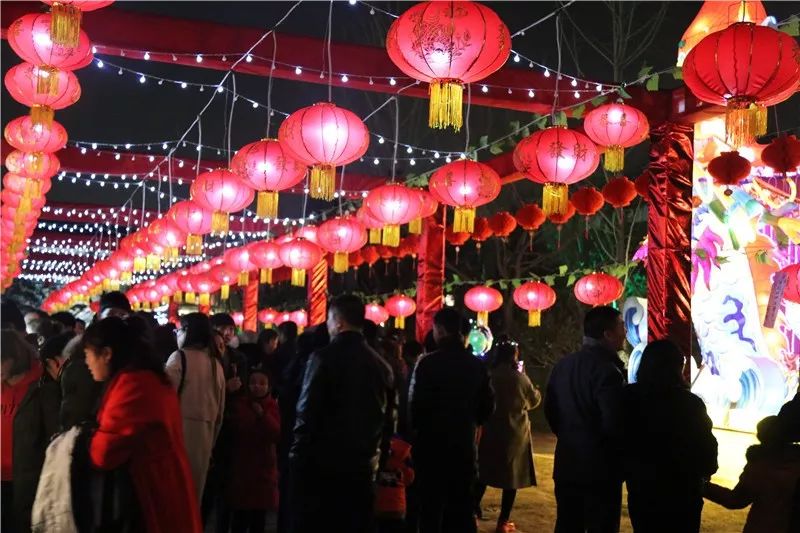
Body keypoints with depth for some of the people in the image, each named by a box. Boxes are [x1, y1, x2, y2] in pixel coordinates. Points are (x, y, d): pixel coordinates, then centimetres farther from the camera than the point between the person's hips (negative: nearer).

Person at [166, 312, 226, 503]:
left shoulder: (180, 357, -6)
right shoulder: (216, 364, 12)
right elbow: (220, 409, 16)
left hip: (181, 429, -6)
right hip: (205, 432, 6)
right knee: (194, 491, 13)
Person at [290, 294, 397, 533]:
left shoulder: (324, 357, -10)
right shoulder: (381, 365, 8)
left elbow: (307, 413, -14)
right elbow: (389, 419, 11)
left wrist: (299, 454, -4)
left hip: (321, 464, -5)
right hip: (362, 468, 5)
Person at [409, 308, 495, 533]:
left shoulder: (429, 362, -15)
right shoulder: (477, 365, 2)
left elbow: (416, 404, -16)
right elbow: (487, 406, 8)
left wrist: (413, 429, 3)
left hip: (433, 444, -5)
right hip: (465, 444, 5)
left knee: (431, 506, 4)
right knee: (462, 508, 13)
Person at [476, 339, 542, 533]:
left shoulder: (487, 376, -6)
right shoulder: (519, 378, -11)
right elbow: (534, 400, 4)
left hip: (489, 432, 2)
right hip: (514, 433, -2)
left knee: (483, 474, 15)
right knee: (511, 475, 7)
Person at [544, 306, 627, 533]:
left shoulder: (563, 364, 7)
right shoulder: (607, 370, -18)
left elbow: (550, 409, 13)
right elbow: (613, 423, -22)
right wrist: (623, 453, -4)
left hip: (566, 463, 7)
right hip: (599, 467, -7)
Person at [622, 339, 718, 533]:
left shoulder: (628, 397, -7)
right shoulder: (689, 403, -19)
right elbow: (706, 446, -11)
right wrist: (706, 469, 10)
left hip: (640, 490, 3)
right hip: (680, 494, -3)